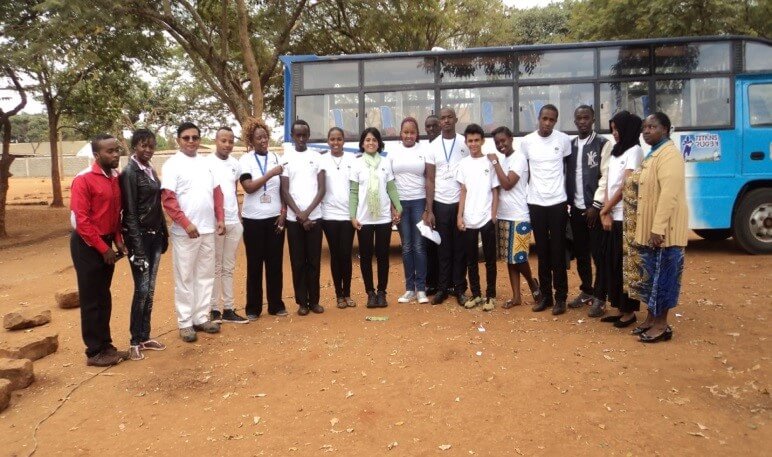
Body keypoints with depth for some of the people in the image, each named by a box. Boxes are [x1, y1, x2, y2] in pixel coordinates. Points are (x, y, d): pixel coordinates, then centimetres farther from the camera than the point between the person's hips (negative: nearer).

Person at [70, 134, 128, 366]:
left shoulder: (115, 178, 7)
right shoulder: (84, 179, -16)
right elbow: (81, 220, -19)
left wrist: (118, 241, 2)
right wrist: (103, 248, -17)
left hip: (106, 243, 7)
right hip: (87, 245, -7)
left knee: (104, 297, 14)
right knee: (91, 300, 2)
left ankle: (106, 345, 25)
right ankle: (94, 352, 12)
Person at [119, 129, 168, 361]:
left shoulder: (151, 170, 11)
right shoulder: (129, 172, -11)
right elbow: (130, 212, -15)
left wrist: (164, 234, 12)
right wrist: (137, 246, -18)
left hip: (155, 234, 7)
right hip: (139, 236, -7)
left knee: (150, 289, 11)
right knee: (142, 289, -4)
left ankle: (145, 336, 20)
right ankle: (135, 341, 9)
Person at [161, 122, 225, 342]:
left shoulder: (206, 163, 12)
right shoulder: (172, 164, -6)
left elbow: (216, 192, 15)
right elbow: (168, 199, -13)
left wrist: (220, 219, 6)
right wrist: (186, 223, -19)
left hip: (208, 229, 6)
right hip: (185, 231, -6)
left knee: (205, 275, 12)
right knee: (185, 277, 2)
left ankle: (201, 317, 23)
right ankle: (185, 322, 12)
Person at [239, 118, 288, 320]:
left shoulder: (276, 158, 6)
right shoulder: (245, 160, -3)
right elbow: (248, 187, -15)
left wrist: (283, 213, -1)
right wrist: (270, 174, -21)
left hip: (275, 218, 3)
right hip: (253, 219, -2)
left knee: (275, 263, 7)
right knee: (255, 265, 4)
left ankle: (276, 304, 18)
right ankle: (253, 307, 13)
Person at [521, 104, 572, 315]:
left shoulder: (564, 140, -3)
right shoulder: (527, 141, -1)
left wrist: (566, 190, 6)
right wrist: (529, 191, 9)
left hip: (558, 202, -1)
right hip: (535, 203, 2)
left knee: (558, 252, 2)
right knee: (542, 252, 8)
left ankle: (560, 296, 12)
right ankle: (545, 295, 18)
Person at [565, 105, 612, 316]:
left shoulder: (603, 144, -3)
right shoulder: (569, 145, 11)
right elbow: (566, 175, 10)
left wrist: (596, 205, -13)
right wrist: (567, 204, 4)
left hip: (594, 208, -5)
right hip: (575, 209, 5)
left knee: (599, 254, -1)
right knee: (580, 253, 12)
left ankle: (599, 298, 8)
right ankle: (586, 291, 27)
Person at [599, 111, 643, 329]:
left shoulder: (634, 151, -7)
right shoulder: (616, 151, 16)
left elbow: (625, 186, -12)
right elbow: (609, 183, 10)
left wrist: (604, 210, -5)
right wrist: (606, 213, -2)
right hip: (613, 216, 7)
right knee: (613, 263, 9)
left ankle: (629, 311, 7)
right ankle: (619, 308, 18)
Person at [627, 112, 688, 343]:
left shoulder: (669, 154, -16)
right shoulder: (653, 153, 16)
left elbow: (669, 194, -24)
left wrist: (658, 228, -27)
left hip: (662, 229, -10)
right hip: (647, 228, 10)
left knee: (661, 275, -1)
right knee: (649, 274, 15)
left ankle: (661, 324, 9)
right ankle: (651, 318, 26)